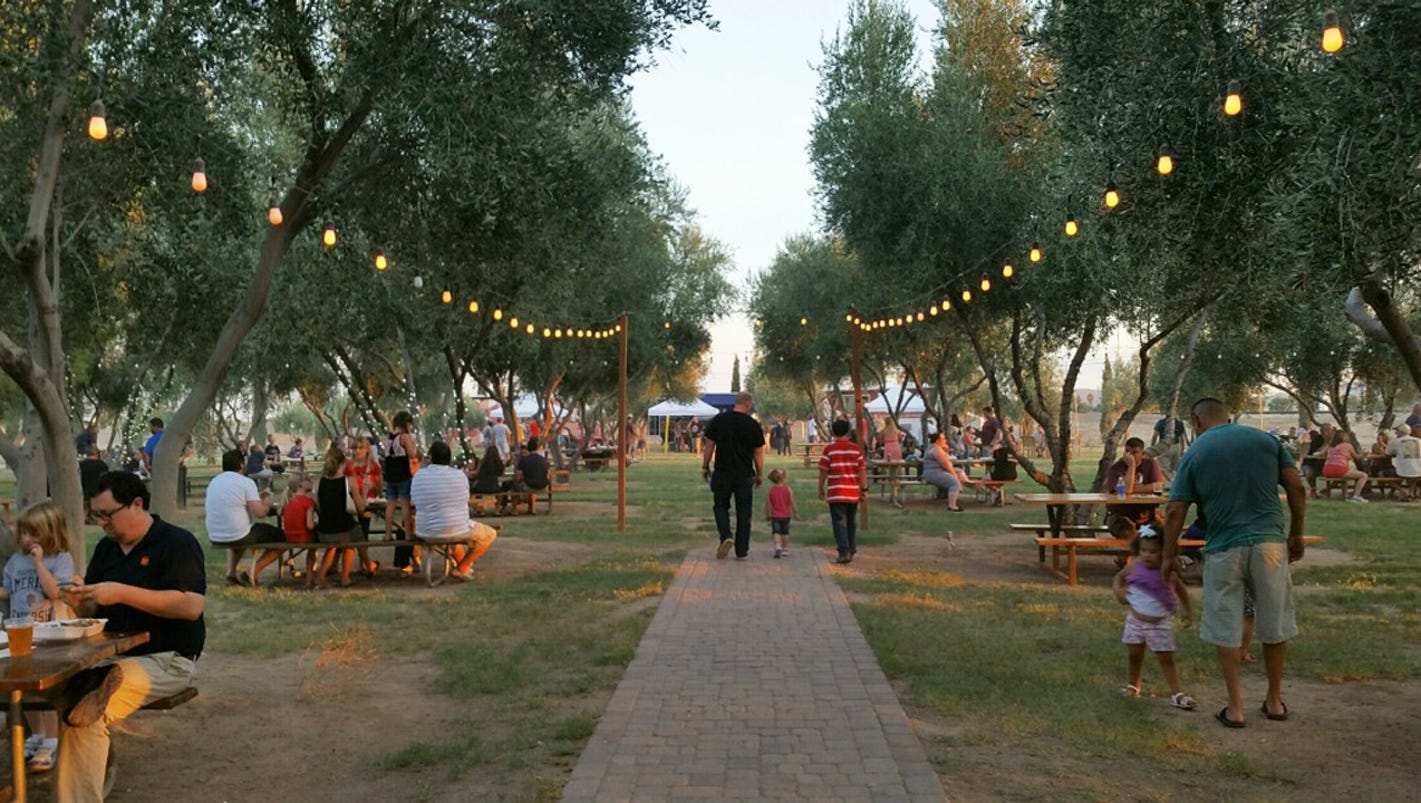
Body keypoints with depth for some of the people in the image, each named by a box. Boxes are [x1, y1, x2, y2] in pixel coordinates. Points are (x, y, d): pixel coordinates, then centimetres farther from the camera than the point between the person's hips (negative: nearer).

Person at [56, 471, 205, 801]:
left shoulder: (177, 543, -5)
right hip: (110, 655, 7)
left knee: (84, 717, -27)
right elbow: (93, 611, 23)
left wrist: (122, 593, -19)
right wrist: (80, 602, -2)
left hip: (166, 659, -6)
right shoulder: (105, 548, 18)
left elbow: (192, 606, -17)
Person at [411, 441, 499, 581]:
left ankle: (462, 562, 44)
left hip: (427, 534, 4)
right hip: (456, 531, -4)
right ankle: (462, 569, 15)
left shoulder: (418, 477, -5)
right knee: (490, 534, 20)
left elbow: (416, 503, 7)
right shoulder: (459, 475, -9)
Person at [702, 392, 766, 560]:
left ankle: (725, 536, -7)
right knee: (743, 512, 8)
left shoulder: (718, 420, -1)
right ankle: (741, 551, 10)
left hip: (722, 474, 0)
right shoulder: (753, 425, -4)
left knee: (720, 506, 16)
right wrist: (759, 475, 12)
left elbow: (709, 446, 2)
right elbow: (759, 453, 0)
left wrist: (705, 467, 12)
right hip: (745, 475, 0)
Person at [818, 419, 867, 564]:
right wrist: (864, 488, 9)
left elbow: (823, 471, -4)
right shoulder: (856, 449, 1)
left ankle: (844, 551, -17)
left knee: (839, 523, -4)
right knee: (851, 522, 17)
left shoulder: (829, 448, -5)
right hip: (853, 492, 3)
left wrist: (821, 489, 6)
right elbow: (862, 471, 1)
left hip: (835, 493, -3)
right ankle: (851, 550, 24)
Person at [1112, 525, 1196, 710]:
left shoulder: (1169, 573, -12)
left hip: (1159, 624, -2)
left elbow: (1181, 590, 8)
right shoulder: (1134, 567, -10)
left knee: (1167, 659, 1)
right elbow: (1119, 577, 11)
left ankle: (1176, 693, 5)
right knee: (1135, 656, 13)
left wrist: (1188, 611, 11)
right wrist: (1118, 591, -7)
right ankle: (1132, 685, 32)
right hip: (1136, 621, 2)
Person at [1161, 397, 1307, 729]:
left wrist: (1169, 557, 7)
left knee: (1226, 632, 8)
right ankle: (1275, 701, 27)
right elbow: (1297, 489, 4)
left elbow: (1175, 512, -1)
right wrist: (1296, 535, 14)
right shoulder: (1266, 439, 7)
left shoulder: (1194, 454, 2)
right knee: (1274, 626, 15)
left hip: (1224, 549, -2)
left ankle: (1235, 708, 12)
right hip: (1270, 542, 2)